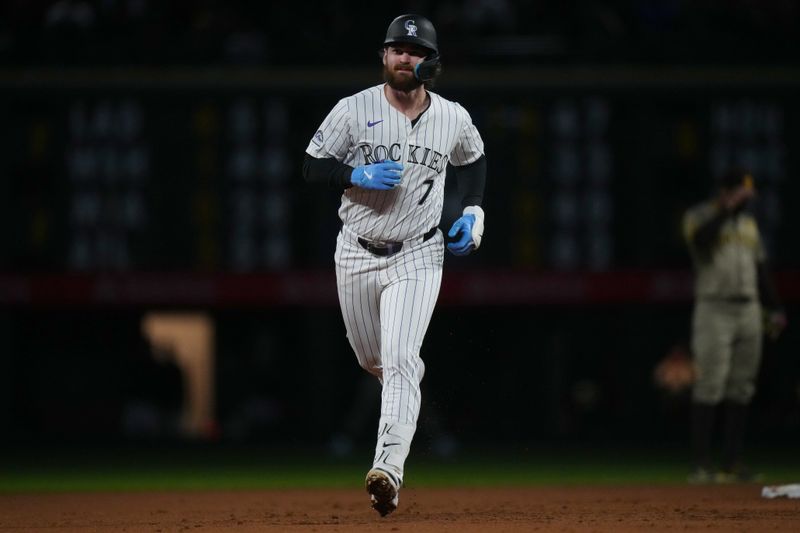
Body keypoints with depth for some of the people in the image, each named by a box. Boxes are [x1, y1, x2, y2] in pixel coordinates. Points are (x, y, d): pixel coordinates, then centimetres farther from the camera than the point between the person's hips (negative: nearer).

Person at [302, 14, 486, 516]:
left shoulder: (453, 118, -2)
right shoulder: (354, 110, -7)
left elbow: (473, 159, 19)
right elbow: (313, 166, -4)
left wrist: (474, 211, 5)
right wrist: (358, 176, -22)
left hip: (417, 257, -2)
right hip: (357, 253, 2)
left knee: (400, 361, -17)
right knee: (373, 359, 16)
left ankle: (389, 469, -25)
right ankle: (410, 389, 53)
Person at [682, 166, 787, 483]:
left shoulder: (748, 222, 17)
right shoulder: (699, 217, -2)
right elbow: (701, 239, -26)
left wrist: (773, 309, 13)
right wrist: (727, 208, -22)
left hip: (748, 311, 7)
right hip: (714, 311, -7)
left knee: (741, 388, 5)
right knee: (709, 388, -11)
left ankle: (732, 464, 8)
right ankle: (701, 466, -11)